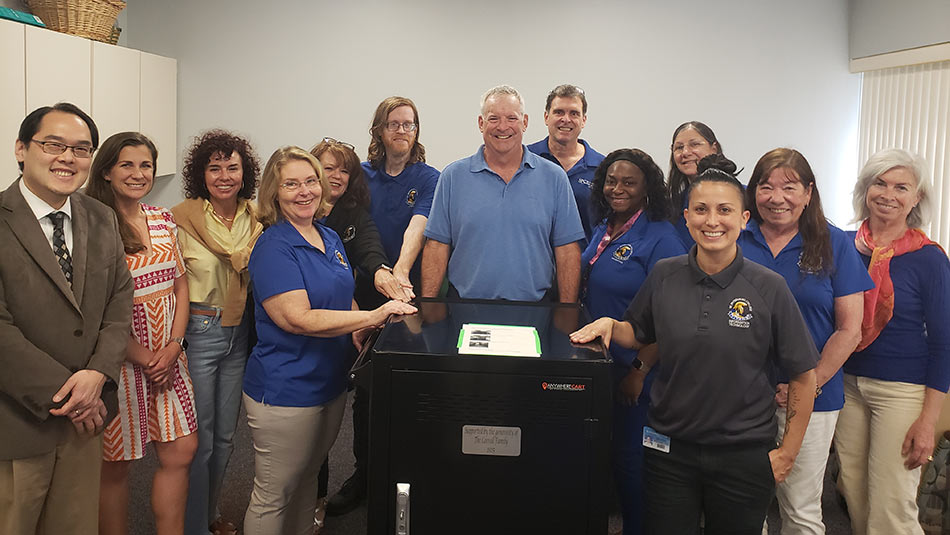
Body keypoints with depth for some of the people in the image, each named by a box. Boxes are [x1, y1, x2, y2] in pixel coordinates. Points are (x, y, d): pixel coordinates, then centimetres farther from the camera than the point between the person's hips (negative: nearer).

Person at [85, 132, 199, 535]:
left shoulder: (163, 220, 8)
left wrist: (173, 346, -2)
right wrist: (143, 358, -11)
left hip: (168, 355, 6)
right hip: (121, 359, -6)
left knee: (181, 452, 10)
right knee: (115, 465, 8)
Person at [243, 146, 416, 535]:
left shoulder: (330, 238, 8)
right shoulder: (273, 248, -16)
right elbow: (299, 318, -25)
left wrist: (357, 329, 0)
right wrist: (373, 316, -25)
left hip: (331, 382, 8)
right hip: (285, 390, -8)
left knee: (308, 480, 23)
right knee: (273, 495, 6)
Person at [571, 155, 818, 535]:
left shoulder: (769, 288, -10)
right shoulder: (664, 276, -3)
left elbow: (803, 376, -3)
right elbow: (640, 335, 13)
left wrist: (787, 452, -3)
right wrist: (610, 325, -7)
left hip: (743, 457, -2)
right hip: (669, 449, 2)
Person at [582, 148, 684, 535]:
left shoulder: (660, 239, -15)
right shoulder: (603, 230, 9)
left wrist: (640, 372, -18)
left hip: (634, 372, -7)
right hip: (599, 364, 7)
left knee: (630, 458, 5)